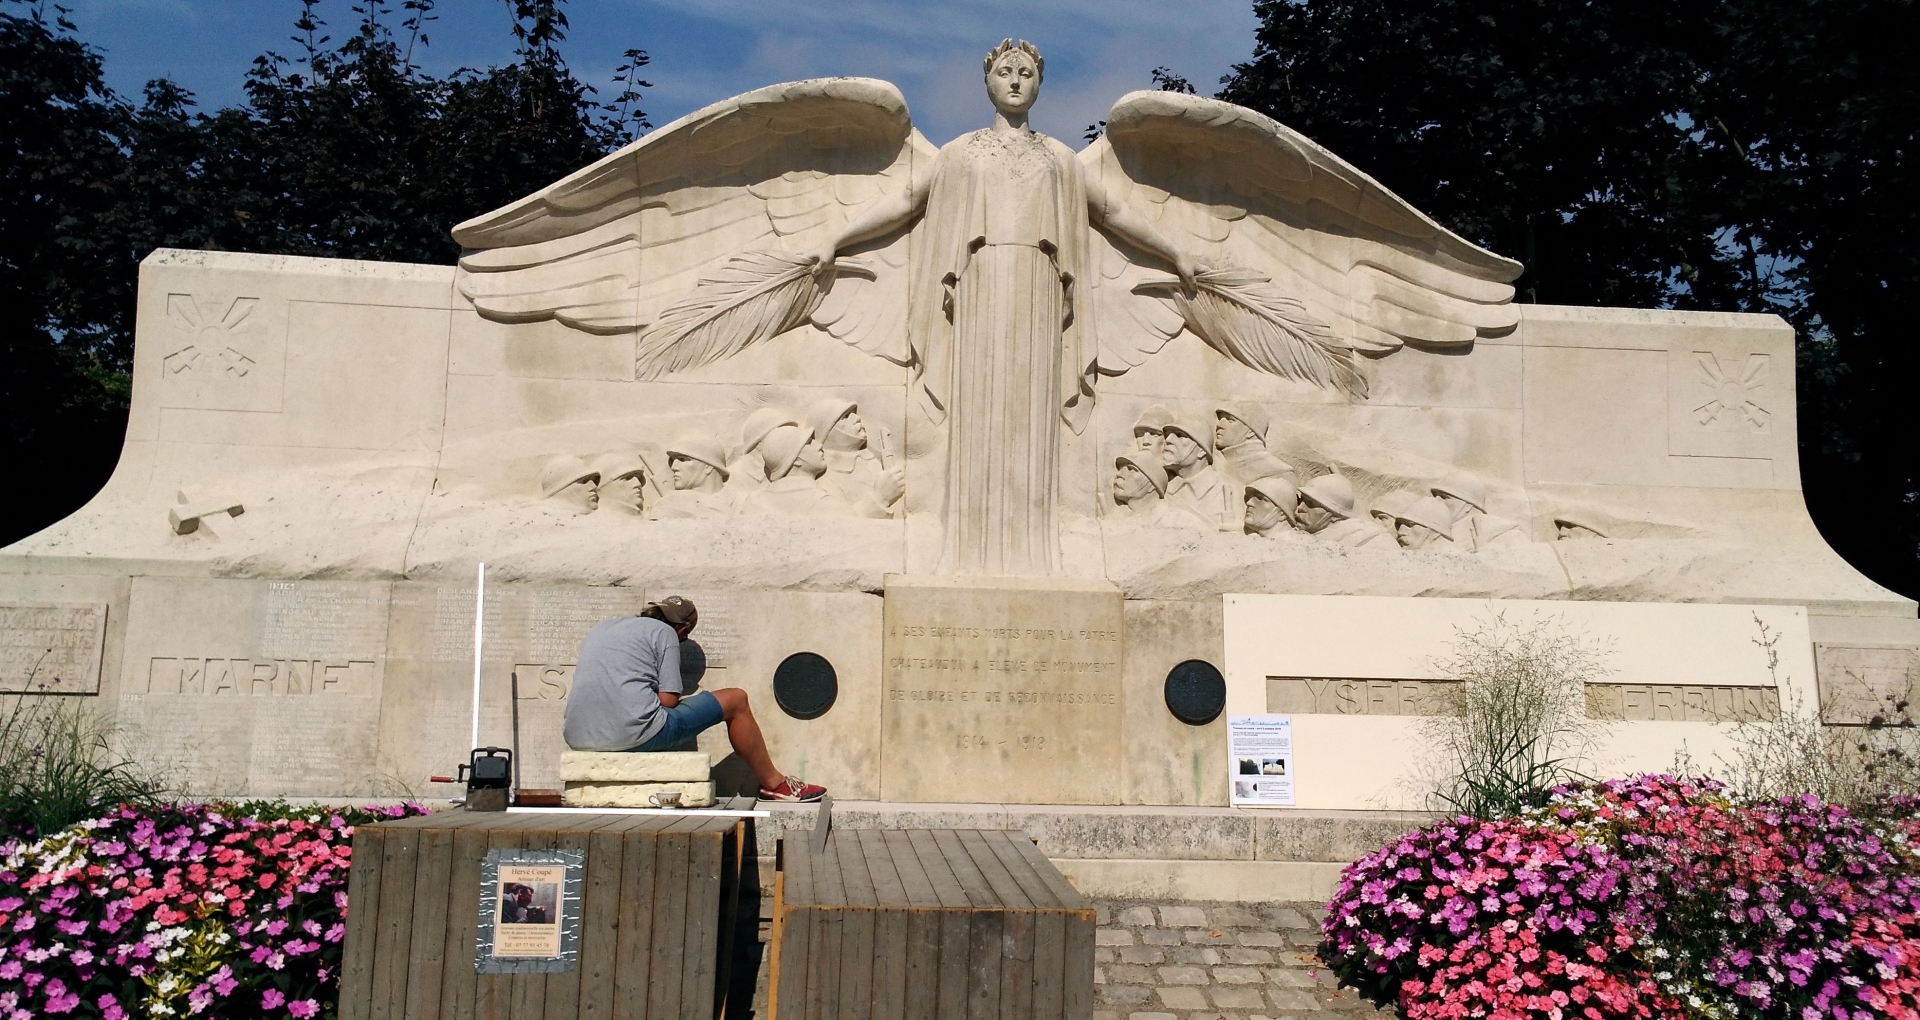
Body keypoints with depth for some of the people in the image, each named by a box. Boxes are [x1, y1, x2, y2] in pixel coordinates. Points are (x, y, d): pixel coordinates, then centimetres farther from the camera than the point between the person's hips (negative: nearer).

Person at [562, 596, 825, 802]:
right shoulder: (663, 632, 3)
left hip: (578, 739, 8)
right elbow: (667, 700, -4)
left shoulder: (601, 627, 23)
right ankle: (774, 784, 21)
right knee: (736, 701, 8)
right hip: (633, 734, -8)